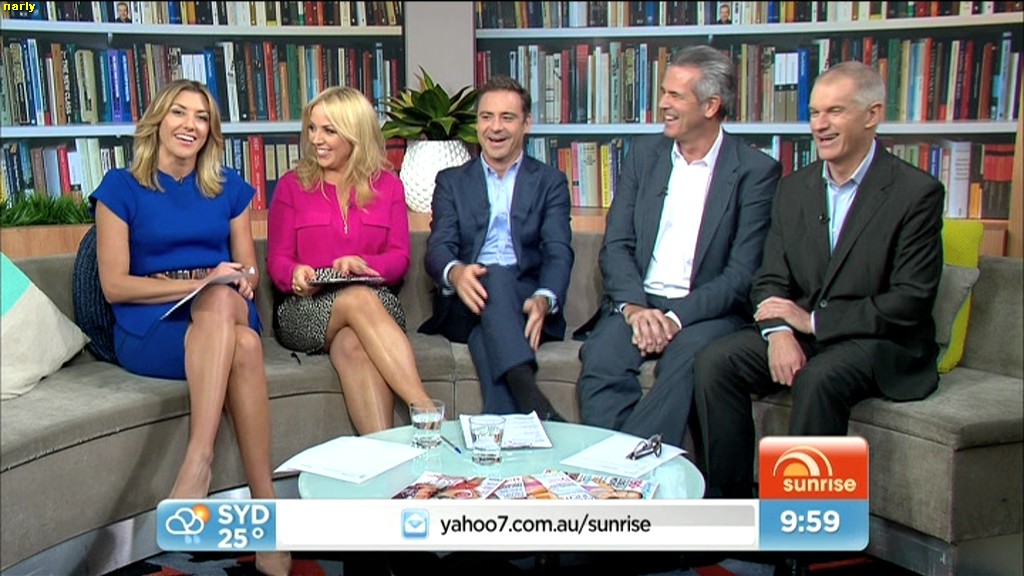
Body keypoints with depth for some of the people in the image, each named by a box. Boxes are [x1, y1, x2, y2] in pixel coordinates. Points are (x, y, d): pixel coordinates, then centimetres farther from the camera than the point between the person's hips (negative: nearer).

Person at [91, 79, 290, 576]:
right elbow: (114, 285, -3)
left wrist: (238, 285, -10)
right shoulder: (121, 187, 4)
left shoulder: (228, 187, 14)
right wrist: (202, 283, -14)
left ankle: (198, 463, -41)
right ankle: (267, 509, -39)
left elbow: (248, 271, 16)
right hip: (151, 329, -2)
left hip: (229, 313, 3)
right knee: (242, 345, -36)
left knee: (226, 309, -37)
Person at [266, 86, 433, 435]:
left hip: (378, 302, 1)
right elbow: (277, 260, 8)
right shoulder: (292, 186, 12)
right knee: (360, 299, -37)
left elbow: (399, 258, 6)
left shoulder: (388, 186, 14)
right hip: (305, 309, -1)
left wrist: (362, 264, -16)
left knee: (352, 344, -37)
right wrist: (296, 274, -17)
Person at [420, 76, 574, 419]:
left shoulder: (550, 182, 16)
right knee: (494, 277, -35)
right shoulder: (452, 182, 19)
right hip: (468, 304, 0)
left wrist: (544, 300, -24)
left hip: (527, 303, 0)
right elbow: (438, 248, 2)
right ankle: (534, 404, -51)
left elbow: (558, 253, 0)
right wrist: (455, 272, -26)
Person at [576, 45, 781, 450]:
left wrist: (677, 317, -18)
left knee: (684, 366, -33)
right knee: (599, 360, -27)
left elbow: (743, 273, -6)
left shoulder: (756, 171, -1)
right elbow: (615, 245, 6)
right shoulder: (644, 154, 12)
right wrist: (634, 307, -12)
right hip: (636, 302, 3)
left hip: (706, 310, -3)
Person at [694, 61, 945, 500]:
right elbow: (771, 279, 7)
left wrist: (813, 320, -15)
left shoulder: (917, 192, -7)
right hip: (800, 334, 5)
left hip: (881, 343, -5)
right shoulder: (794, 187, 10)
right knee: (714, 362, -18)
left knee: (819, 378, -35)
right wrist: (778, 332, -15)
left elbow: (910, 302, -12)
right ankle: (729, 500, -9)